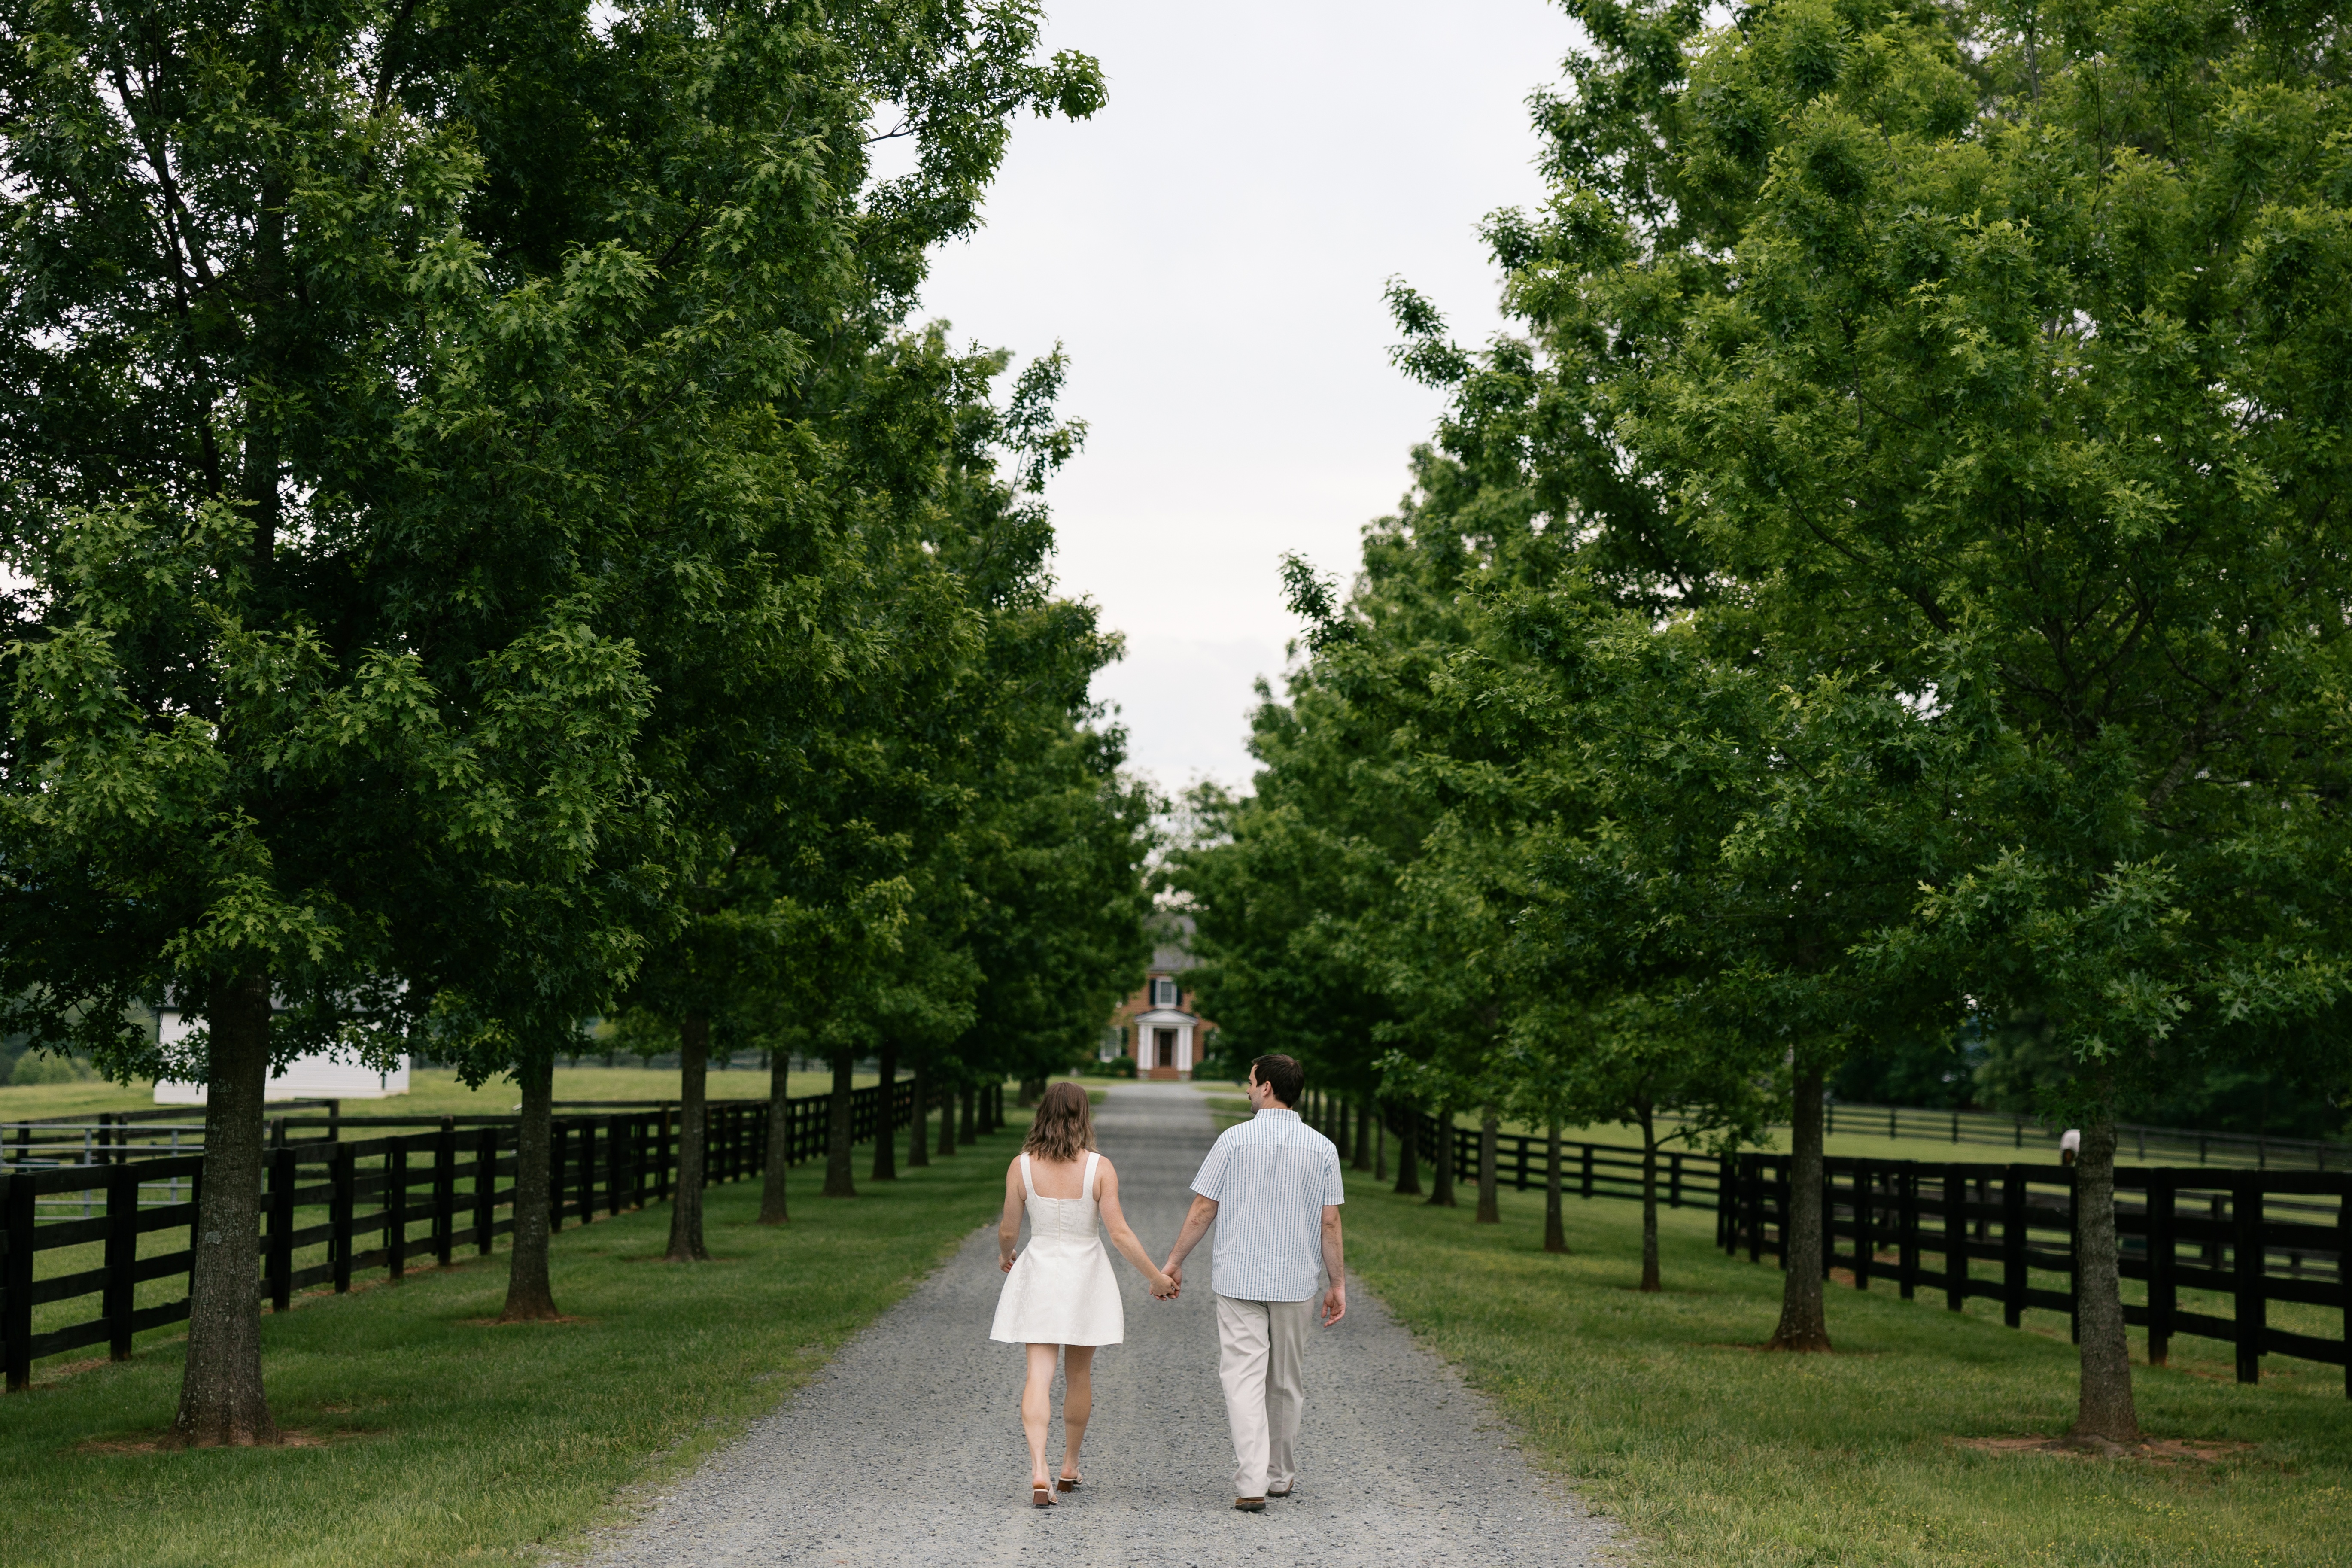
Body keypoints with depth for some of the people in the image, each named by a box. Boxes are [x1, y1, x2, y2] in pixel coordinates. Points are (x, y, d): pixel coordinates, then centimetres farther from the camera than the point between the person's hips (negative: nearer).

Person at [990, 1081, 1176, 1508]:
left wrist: (1005, 1255, 22)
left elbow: (1008, 1229, -1)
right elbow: (1119, 1233, -13)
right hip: (1085, 1276, 0)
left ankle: (1038, 1471, -18)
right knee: (1079, 1374, 17)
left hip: (1039, 1275, 0)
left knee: (1039, 1376, -2)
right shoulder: (1100, 1168, -11)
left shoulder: (1021, 1166, -7)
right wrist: (1156, 1277, -3)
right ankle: (1069, 1468, 28)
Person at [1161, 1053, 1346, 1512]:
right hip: (1296, 1283, 2)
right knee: (1286, 1383, 16)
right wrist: (1338, 1284, 7)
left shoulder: (1234, 1140, -5)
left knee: (1244, 1380, -3)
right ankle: (1280, 1476, 28)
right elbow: (1330, 1222, -1)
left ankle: (1251, 1485, -13)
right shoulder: (1322, 1148, 0)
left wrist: (1174, 1262, 7)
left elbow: (1203, 1210, -4)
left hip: (1238, 1279, -2)